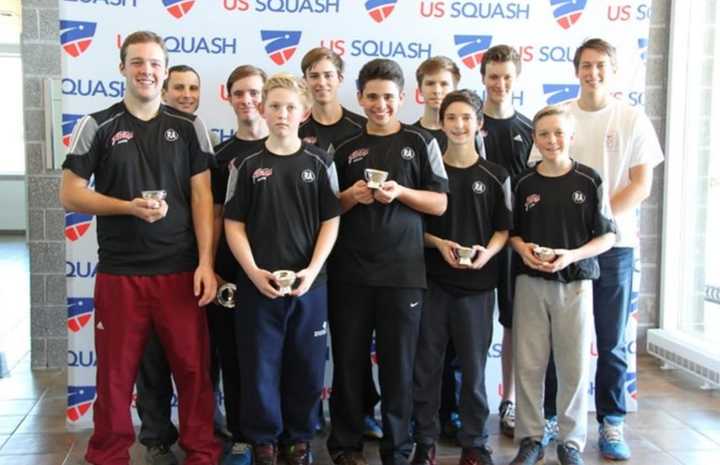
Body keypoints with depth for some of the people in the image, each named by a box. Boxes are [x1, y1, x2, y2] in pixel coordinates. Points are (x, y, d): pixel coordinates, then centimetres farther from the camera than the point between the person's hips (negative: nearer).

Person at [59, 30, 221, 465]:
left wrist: (206, 262, -6)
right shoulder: (97, 126, 3)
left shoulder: (189, 127, 5)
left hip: (181, 271, 1)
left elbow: (202, 196, 2)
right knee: (116, 372, 9)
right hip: (119, 272, 0)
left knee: (194, 367, 6)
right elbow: (70, 193, 1)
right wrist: (129, 207, -14)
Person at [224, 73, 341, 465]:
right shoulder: (247, 165, 3)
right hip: (257, 283, 0)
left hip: (309, 283, 1)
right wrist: (253, 271, -10)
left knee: (306, 366, 8)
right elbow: (233, 223, 2)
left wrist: (312, 270, -10)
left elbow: (331, 221, 2)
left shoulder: (320, 163, 3)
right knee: (259, 365, 6)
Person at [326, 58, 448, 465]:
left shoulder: (421, 143, 5)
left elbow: (439, 203, 1)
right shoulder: (346, 149, 11)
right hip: (350, 271, 2)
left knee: (398, 364, 4)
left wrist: (399, 192, -15)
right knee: (349, 360, 7)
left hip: (403, 270, -2)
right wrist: (351, 196, -7)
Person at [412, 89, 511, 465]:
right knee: (426, 364, 6)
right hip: (432, 280, 0)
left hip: (477, 283, 0)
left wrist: (487, 251, -13)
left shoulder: (495, 176, 3)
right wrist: (439, 244, -11)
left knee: (473, 366, 7)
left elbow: (503, 228, 7)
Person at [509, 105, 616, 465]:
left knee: (575, 367, 5)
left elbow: (607, 235, 0)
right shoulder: (523, 183, 4)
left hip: (575, 283, -1)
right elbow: (511, 231, 13)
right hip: (530, 282, 2)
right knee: (528, 365, 5)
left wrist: (572, 255, -15)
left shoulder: (589, 181, -2)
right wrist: (523, 249, -8)